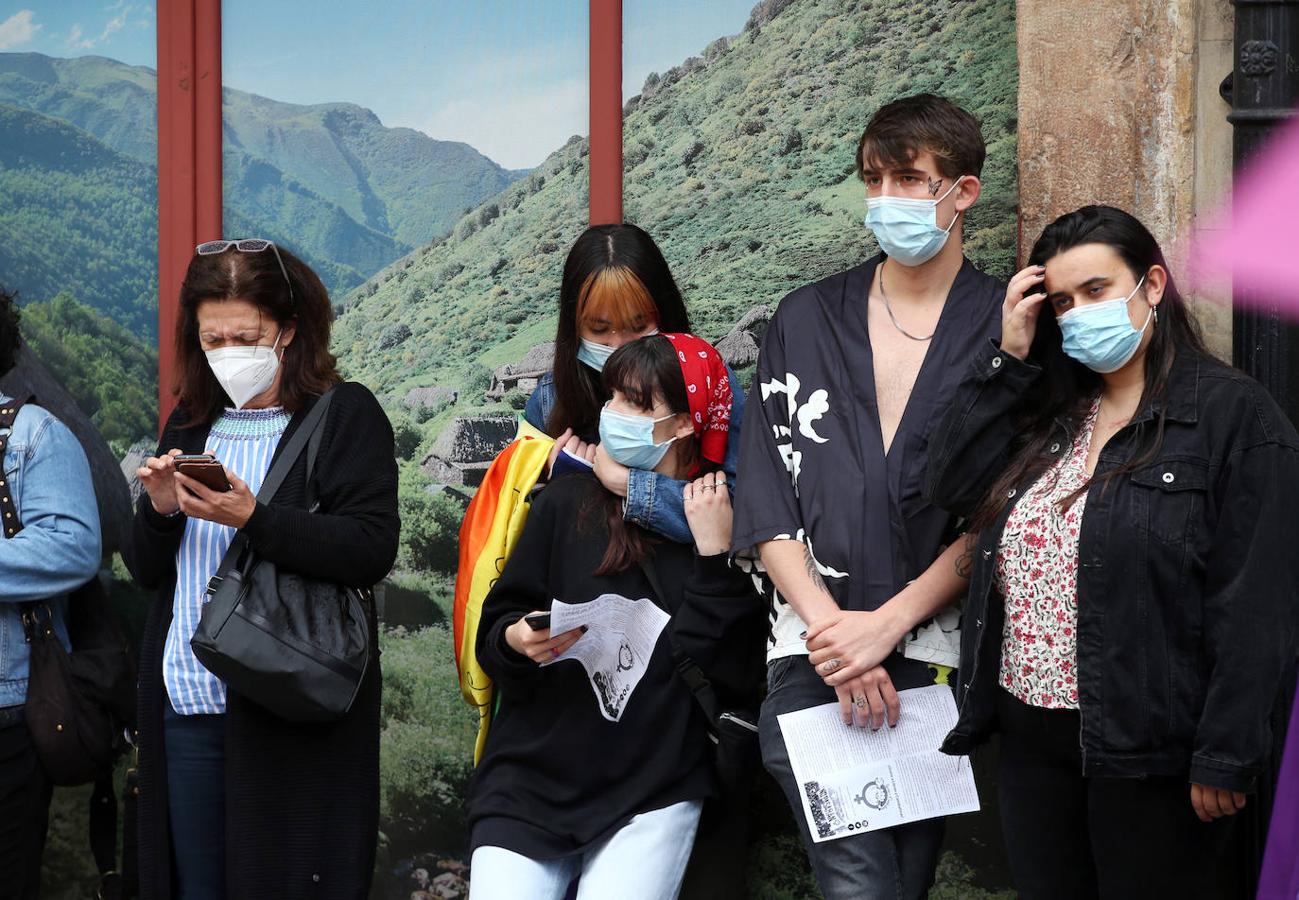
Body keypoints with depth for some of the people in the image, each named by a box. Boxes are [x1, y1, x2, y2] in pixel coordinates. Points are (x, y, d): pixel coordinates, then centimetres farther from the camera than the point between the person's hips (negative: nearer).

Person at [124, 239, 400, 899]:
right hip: (185, 706, 5)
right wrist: (159, 510, -6)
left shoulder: (345, 416, -2)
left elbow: (371, 549, -15)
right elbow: (147, 571, 15)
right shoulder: (189, 424, 15)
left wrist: (253, 518, -23)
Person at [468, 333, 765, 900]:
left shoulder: (725, 522, -1)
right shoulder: (569, 504, 2)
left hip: (655, 789, -1)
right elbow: (493, 635, 5)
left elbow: (732, 676, -8)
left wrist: (713, 557, -14)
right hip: (533, 781, 1)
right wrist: (516, 641, -17)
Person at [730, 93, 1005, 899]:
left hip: (939, 660, -1)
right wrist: (833, 630, -8)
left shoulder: (1005, 327, 4)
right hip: (814, 659, 1)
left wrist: (886, 625, -11)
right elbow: (765, 502, 5)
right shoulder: (807, 321, 11)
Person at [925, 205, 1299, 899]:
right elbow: (951, 484, 0)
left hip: (1148, 749, -6)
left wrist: (1225, 757, -17)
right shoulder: (1048, 412, 13)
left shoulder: (1232, 414, -9)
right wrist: (1010, 357, -3)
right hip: (1032, 737, 6)